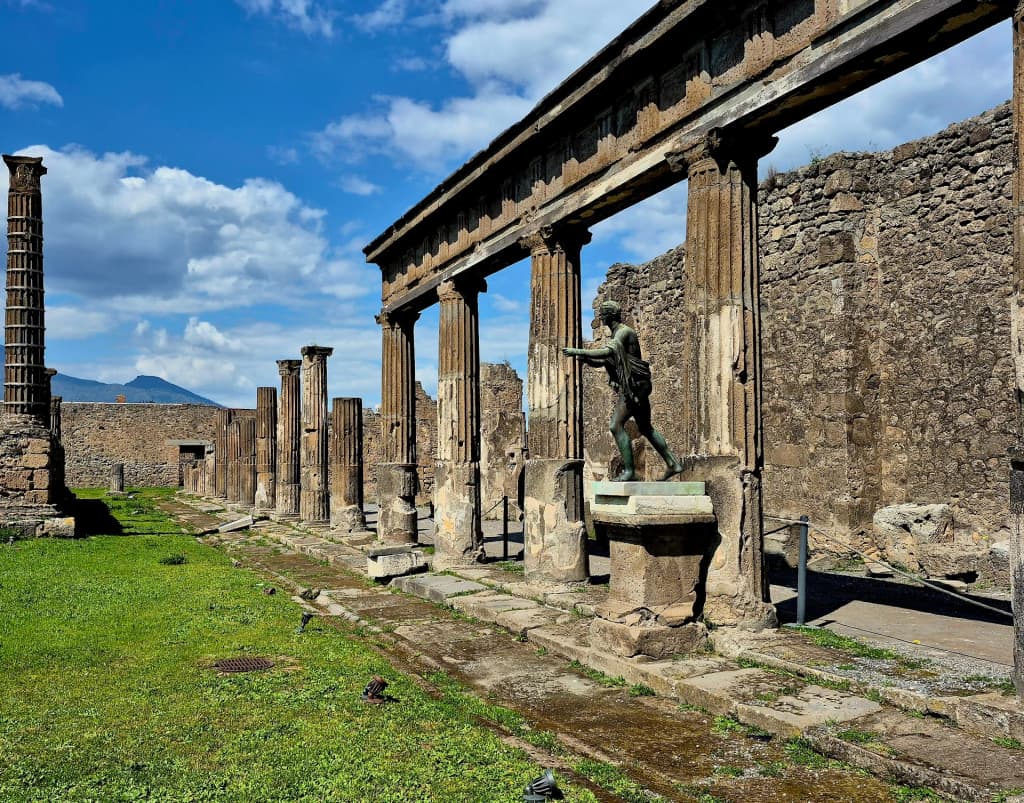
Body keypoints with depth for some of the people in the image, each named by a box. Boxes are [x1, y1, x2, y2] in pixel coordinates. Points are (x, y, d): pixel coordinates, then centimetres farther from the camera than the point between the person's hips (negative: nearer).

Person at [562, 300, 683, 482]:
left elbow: (606, 352, -29)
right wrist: (584, 358, -2)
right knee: (646, 428, 15)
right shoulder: (616, 335, 18)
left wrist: (578, 351, -27)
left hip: (634, 386, -10)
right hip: (633, 387, 10)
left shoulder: (624, 332, -12)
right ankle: (673, 464, 19)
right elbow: (601, 362, 18)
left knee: (616, 425, -13)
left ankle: (629, 471, -10)